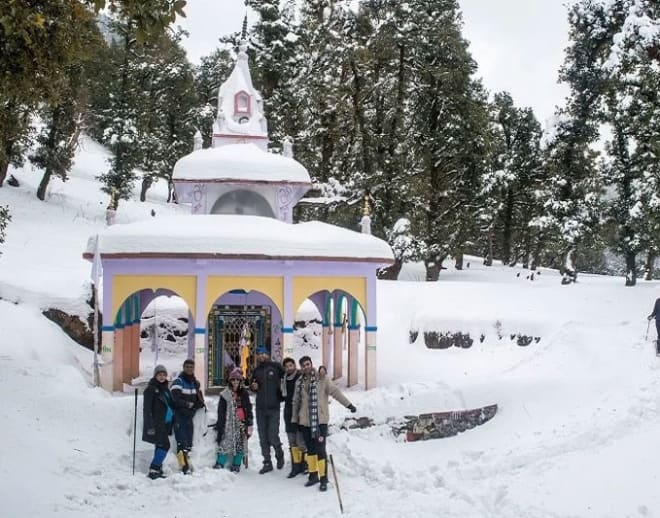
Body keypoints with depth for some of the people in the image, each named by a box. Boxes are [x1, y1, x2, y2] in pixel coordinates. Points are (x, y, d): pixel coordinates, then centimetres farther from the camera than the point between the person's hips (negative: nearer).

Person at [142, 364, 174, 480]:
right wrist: (150, 425, -19)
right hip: (156, 424, -8)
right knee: (165, 445, -14)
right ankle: (154, 470, -12)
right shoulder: (151, 389, -8)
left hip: (165, 424, 8)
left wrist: (173, 422, 20)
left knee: (160, 446, 10)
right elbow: (147, 409, -13)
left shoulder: (165, 388, 15)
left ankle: (157, 470, 16)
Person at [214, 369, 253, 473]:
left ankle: (236, 466, 14)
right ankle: (219, 465, -1)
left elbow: (249, 410, 10)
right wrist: (220, 426, -4)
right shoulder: (225, 394, 0)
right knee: (225, 444, -8)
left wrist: (249, 425, 6)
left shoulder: (244, 393, 8)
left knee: (240, 445, 4)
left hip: (241, 424, 3)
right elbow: (221, 412, 0)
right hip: (228, 425, -3)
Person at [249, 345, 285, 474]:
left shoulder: (276, 366, -5)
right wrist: (253, 387, 0)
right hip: (260, 409, 5)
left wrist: (281, 395, -1)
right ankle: (267, 463, 18)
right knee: (263, 438, 7)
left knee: (273, 437, -7)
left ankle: (279, 455, 20)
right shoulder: (256, 370, 10)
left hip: (273, 408, -5)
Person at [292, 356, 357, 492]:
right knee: (310, 449, 14)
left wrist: (348, 404, -13)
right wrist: (294, 418, 20)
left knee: (320, 449, -7)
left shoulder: (321, 379, -4)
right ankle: (313, 475, 26)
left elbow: (335, 392, -6)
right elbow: (296, 401, 19)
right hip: (305, 421, 5)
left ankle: (323, 478, 1)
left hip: (320, 420, -5)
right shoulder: (299, 382, 11)